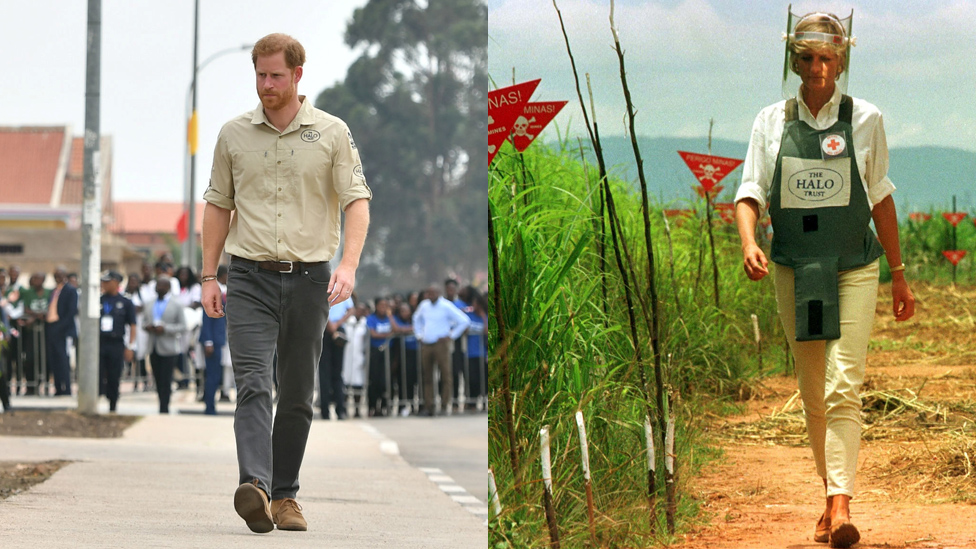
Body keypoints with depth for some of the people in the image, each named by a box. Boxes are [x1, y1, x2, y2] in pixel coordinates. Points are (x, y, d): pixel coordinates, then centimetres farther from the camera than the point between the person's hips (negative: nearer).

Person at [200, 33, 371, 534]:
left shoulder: (332, 134, 2)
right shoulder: (234, 134, 7)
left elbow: (357, 201, -3)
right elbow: (218, 205, 13)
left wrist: (349, 264, -18)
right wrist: (209, 275, 8)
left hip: (308, 278, 0)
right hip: (250, 276, 0)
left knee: (297, 395, 6)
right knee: (253, 384, -15)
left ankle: (285, 494, 16)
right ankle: (254, 488, -30)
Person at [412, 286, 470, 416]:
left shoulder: (446, 306, -5)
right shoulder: (424, 306, 12)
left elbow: (464, 321, -5)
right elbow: (417, 319, 33)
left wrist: (451, 336, -6)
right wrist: (419, 335, 20)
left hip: (441, 344, -5)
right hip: (426, 345, 5)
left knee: (445, 375, -8)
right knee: (427, 377, 4)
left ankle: (445, 405, -5)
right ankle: (428, 407, 6)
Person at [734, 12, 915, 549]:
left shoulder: (864, 120, 1)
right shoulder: (772, 122, 3)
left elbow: (880, 200, 9)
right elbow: (750, 193, -1)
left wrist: (899, 274, 13)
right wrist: (748, 242, -22)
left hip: (852, 268, -2)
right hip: (793, 270, 2)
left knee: (843, 388, -15)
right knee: (812, 394, 10)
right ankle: (831, 494, 24)